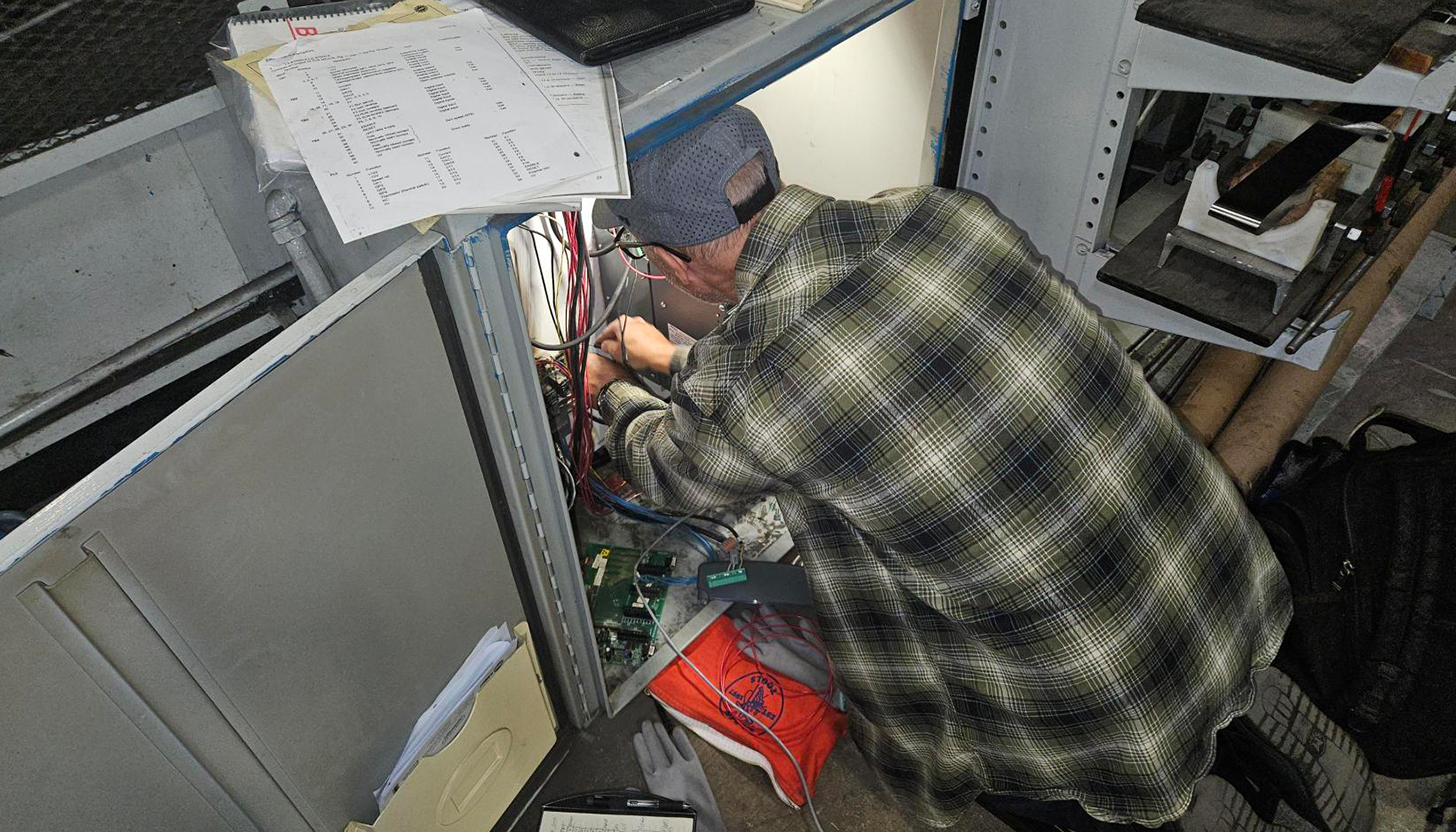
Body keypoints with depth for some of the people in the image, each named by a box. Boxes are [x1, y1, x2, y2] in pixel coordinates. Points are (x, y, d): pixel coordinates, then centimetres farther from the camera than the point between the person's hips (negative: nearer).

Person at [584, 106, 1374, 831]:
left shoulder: (739, 392, -24)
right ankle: (1246, 706, 24)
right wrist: (673, 358, 25)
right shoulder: (942, 214, -8)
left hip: (1103, 707, -5)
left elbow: (666, 471, 3)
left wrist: (613, 393, 24)